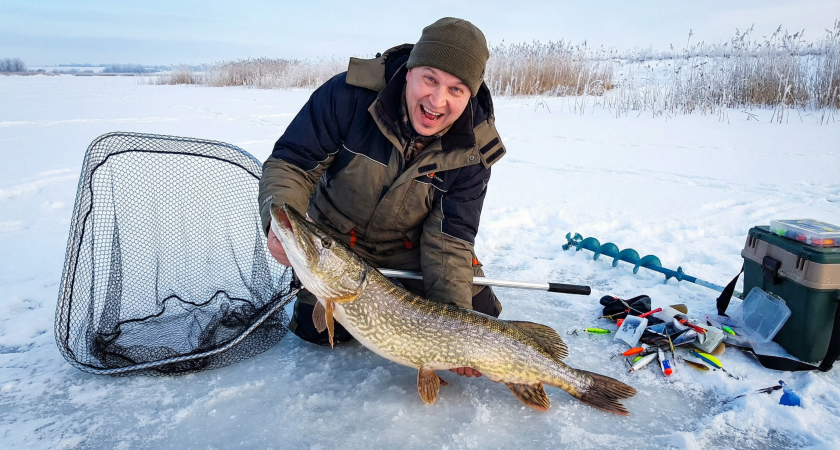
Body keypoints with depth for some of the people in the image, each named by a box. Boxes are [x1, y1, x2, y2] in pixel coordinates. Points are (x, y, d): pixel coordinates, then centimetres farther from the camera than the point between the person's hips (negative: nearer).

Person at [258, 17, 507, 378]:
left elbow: (450, 240, -21)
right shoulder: (350, 94, -27)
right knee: (319, 328, -9)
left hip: (411, 254, 1)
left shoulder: (475, 150, -22)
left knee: (479, 317, -5)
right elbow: (290, 162, -20)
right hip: (338, 244, 0)